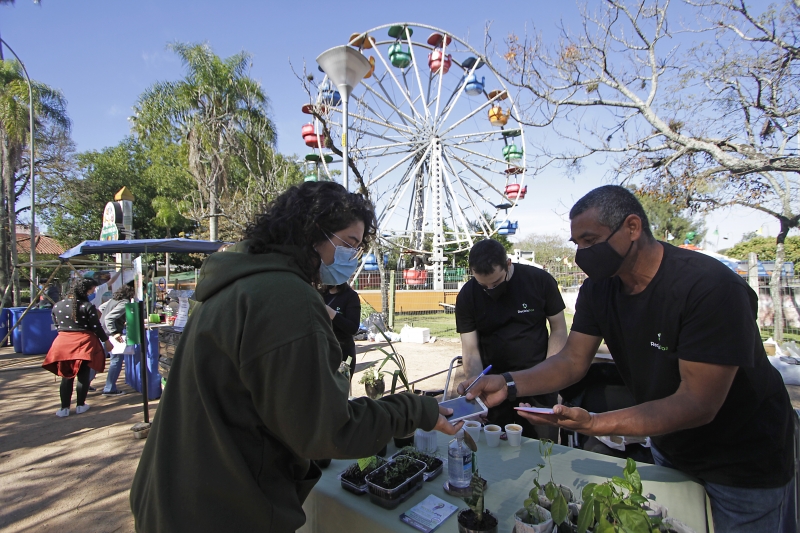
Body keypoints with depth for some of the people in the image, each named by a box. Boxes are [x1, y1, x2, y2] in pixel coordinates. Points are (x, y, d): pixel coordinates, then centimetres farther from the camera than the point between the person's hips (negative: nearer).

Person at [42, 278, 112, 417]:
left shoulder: (57, 306, 3)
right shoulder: (87, 306, -11)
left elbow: (56, 325, 14)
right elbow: (96, 327, -9)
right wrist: (106, 341, 3)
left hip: (63, 343, 4)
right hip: (84, 343, -4)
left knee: (66, 377, 12)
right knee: (83, 376, 8)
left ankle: (64, 408, 14)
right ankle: (80, 405, 16)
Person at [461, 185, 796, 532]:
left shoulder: (711, 287, -31)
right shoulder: (598, 287, -11)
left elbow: (698, 403, -33)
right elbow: (572, 361, -11)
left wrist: (594, 423, -43)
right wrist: (510, 386, -28)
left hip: (744, 461, -5)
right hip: (668, 450, 6)